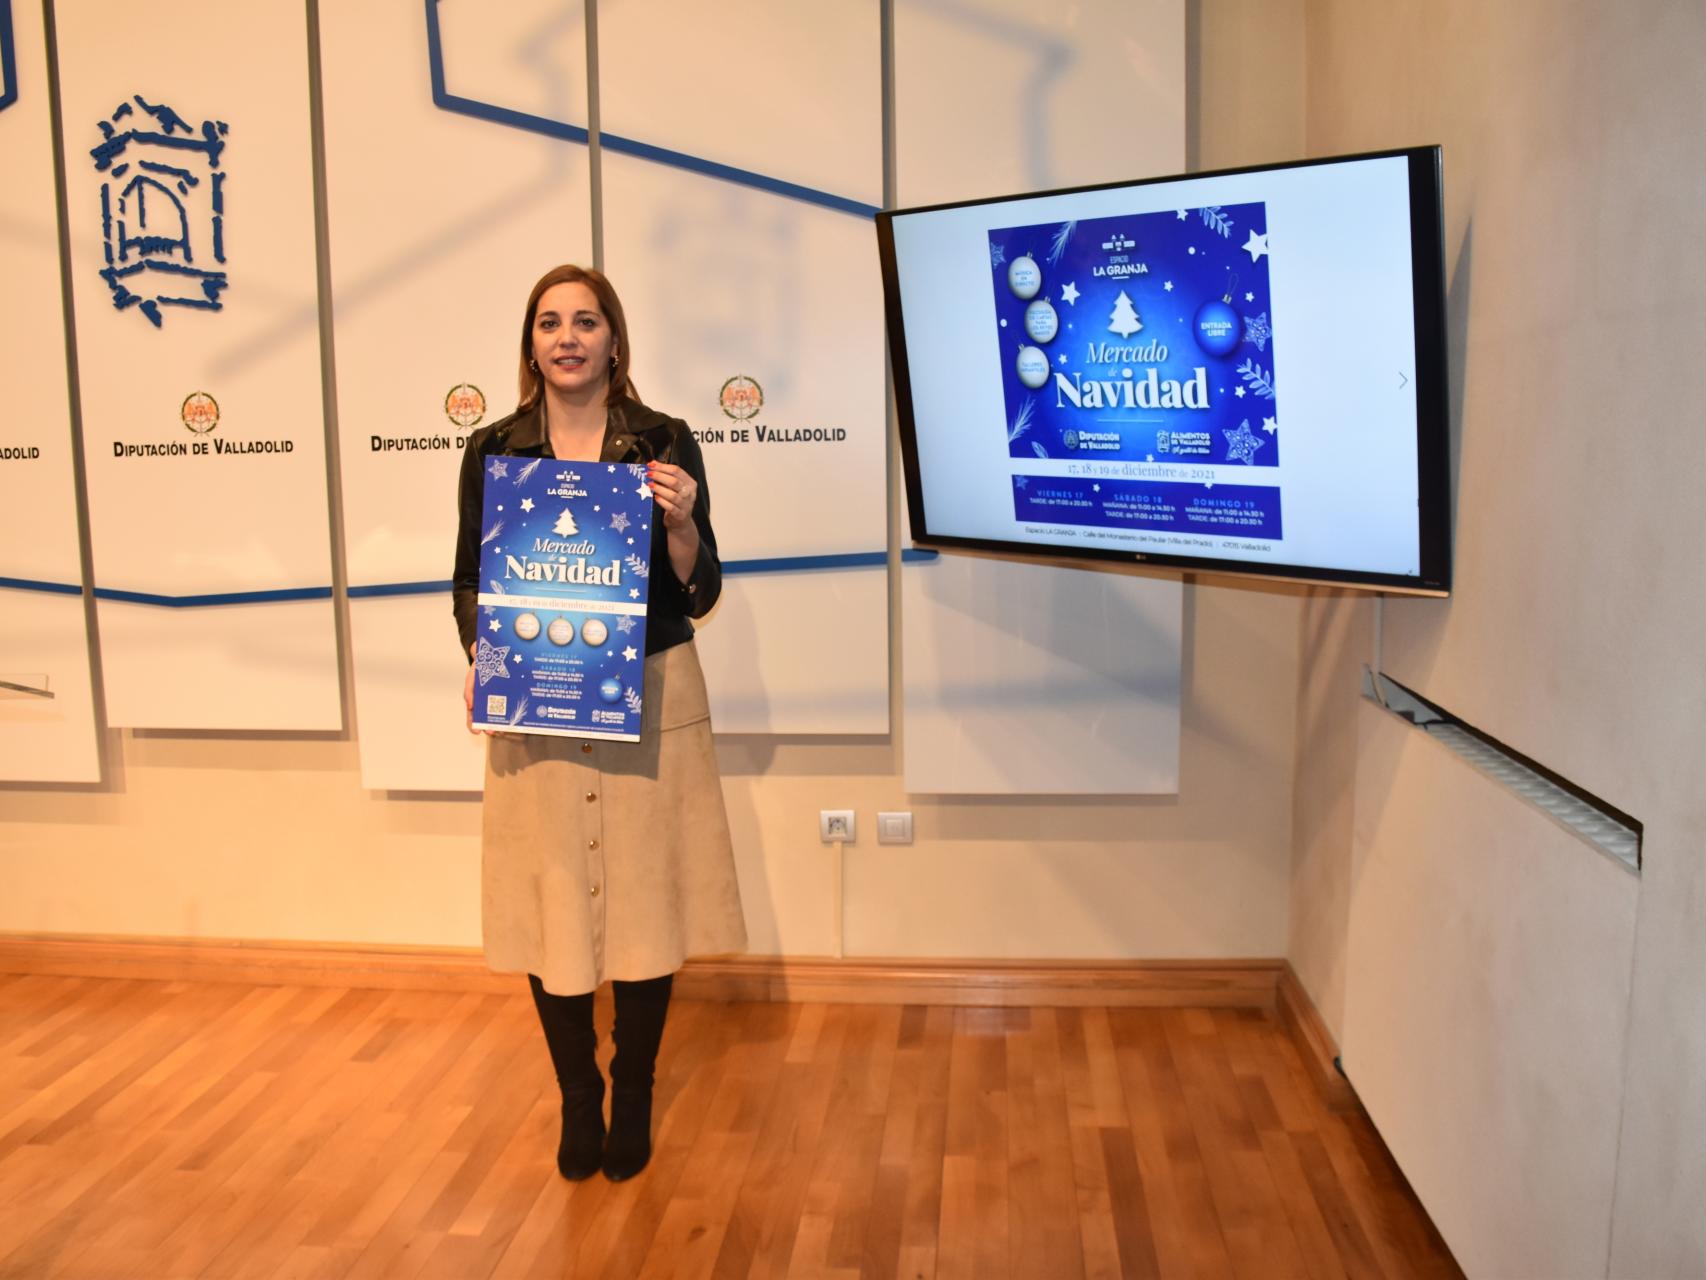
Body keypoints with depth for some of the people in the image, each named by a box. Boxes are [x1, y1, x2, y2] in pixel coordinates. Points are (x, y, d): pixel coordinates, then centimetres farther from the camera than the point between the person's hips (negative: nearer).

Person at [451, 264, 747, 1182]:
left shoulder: (664, 444, -1)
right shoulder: (493, 450, 4)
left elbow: (698, 595, 0)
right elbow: (469, 582, 8)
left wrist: (680, 521, -18)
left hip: (651, 703, -1)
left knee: (644, 899, 7)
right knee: (547, 905, 8)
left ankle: (633, 1101, 27)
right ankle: (577, 1100, 29)